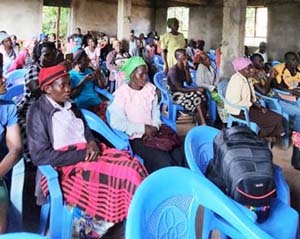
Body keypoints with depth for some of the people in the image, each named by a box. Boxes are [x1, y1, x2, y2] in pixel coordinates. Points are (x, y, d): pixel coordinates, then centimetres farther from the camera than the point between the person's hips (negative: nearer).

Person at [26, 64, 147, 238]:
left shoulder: (71, 107, 17)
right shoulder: (38, 111, -5)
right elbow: (41, 156, -13)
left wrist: (92, 144, -3)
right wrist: (82, 154, -16)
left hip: (86, 155, 7)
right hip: (64, 166, -7)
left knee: (131, 165, -18)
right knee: (118, 175, -26)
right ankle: (91, 225, -8)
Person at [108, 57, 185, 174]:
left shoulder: (150, 88, 9)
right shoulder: (122, 94, -9)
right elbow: (116, 122, -15)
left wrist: (155, 126, -7)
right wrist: (143, 128, -15)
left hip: (154, 132, 5)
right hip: (136, 137, -5)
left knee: (179, 156, -17)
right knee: (164, 161, -24)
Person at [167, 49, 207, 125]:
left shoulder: (185, 68, 6)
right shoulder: (173, 70, -18)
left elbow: (189, 83, -1)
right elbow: (179, 88, -22)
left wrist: (186, 69, -12)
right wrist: (196, 89, -24)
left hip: (183, 92, 8)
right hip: (175, 94, -7)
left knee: (202, 95, -18)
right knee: (198, 99, -26)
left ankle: (202, 124, -19)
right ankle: (203, 125, -24)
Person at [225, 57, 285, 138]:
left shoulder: (246, 78, 7)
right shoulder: (237, 80, -22)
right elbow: (236, 103, -27)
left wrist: (259, 106, -3)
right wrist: (252, 103, -15)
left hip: (248, 106, 9)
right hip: (239, 111, -9)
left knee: (278, 118, -3)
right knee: (271, 120, -13)